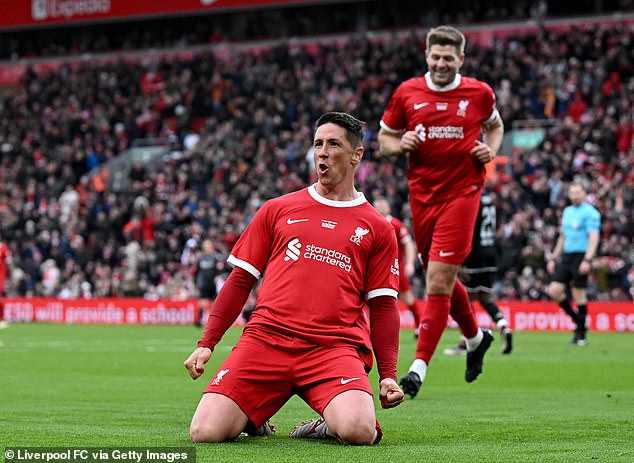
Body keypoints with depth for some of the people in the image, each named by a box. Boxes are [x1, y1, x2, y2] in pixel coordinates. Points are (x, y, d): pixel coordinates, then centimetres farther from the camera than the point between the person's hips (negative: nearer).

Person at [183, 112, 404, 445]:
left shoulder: (376, 228, 15)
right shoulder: (277, 210, 18)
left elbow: (382, 306, 15)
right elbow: (240, 280, 18)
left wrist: (388, 375, 2)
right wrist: (207, 343, 8)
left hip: (336, 347, -1)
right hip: (265, 338, 1)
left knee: (358, 432, -32)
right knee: (205, 433, -18)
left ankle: (332, 423, 4)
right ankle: (255, 417, 16)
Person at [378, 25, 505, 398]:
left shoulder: (479, 93, 2)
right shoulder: (407, 93, 3)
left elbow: (495, 126, 21)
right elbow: (384, 139, 12)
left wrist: (490, 150, 0)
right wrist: (401, 144, -10)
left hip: (462, 194, -3)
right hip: (422, 195, 3)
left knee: (439, 280, -12)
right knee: (442, 279, 14)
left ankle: (419, 368, -11)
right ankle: (476, 337, 42)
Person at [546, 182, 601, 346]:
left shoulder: (590, 212, -7)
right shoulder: (567, 211, 16)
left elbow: (594, 238, -15)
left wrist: (587, 260, -25)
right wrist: (553, 258, 20)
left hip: (580, 257, -7)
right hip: (566, 257, 7)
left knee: (579, 294, -4)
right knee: (554, 290, -3)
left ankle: (581, 334, 6)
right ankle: (576, 318, 17)